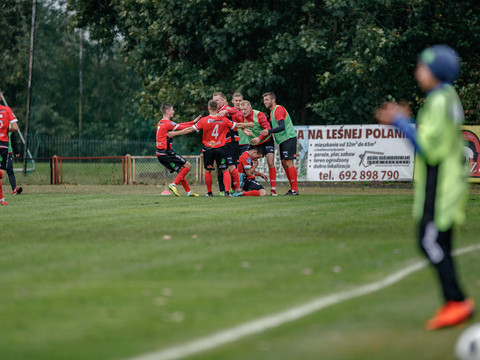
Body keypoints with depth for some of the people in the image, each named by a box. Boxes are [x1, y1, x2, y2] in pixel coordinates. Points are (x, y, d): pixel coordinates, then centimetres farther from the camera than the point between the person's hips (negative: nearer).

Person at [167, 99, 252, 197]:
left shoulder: (204, 120, -7)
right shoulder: (224, 120, -2)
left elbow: (190, 129, -4)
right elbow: (238, 126, 8)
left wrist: (175, 133, 5)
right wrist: (249, 125, 26)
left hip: (208, 149, 0)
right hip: (220, 148, 0)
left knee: (207, 171, 14)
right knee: (225, 170, 5)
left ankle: (209, 192, 16)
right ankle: (227, 191, -8)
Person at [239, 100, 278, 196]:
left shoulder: (259, 115, -22)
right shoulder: (242, 117, -11)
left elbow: (268, 129, -26)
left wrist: (259, 138, -38)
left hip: (266, 141, -4)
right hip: (253, 143, 4)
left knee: (270, 163, -13)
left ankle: (273, 188, -7)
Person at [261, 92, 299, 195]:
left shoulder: (278, 109, -12)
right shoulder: (272, 111, 19)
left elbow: (282, 127, -23)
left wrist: (269, 131, -30)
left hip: (288, 138, -10)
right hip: (282, 140, 10)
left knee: (288, 163, -12)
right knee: (284, 163, 7)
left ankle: (294, 189, -13)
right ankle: (292, 188, 10)